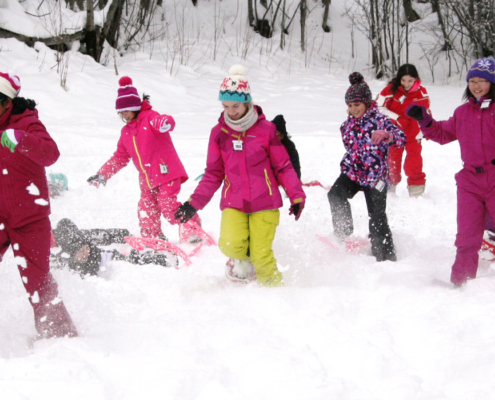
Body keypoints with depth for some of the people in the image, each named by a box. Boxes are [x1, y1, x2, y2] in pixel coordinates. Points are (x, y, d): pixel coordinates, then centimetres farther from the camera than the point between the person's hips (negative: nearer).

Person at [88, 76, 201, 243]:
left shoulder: (150, 118, -6)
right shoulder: (126, 132, 18)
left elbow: (164, 122, -29)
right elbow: (120, 158, 26)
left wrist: (165, 123, -55)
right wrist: (102, 175, 23)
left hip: (167, 172, -8)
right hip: (147, 179, 8)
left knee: (168, 205, -17)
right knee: (146, 211, 5)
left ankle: (192, 232, -8)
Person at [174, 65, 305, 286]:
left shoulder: (266, 129, -2)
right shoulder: (219, 133, 5)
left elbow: (283, 166, 4)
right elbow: (213, 174, 13)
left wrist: (297, 196, -5)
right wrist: (194, 202, 7)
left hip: (264, 202, -2)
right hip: (233, 203, 2)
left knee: (261, 256, -10)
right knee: (231, 245, -22)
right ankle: (243, 258, 12)